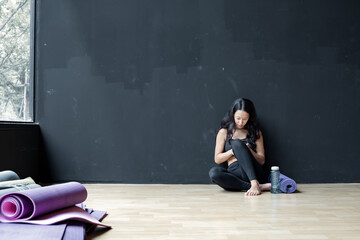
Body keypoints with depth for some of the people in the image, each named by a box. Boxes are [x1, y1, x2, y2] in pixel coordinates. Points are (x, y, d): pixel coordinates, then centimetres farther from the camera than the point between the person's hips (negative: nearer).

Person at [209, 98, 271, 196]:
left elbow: (262, 160, 10)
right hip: (234, 172, 1)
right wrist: (233, 151, -7)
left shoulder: (255, 132, 14)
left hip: (253, 173, -1)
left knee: (237, 143, -26)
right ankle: (259, 187, -33)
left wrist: (248, 150, -9)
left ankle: (255, 184, -40)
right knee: (213, 172, -34)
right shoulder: (224, 132, 14)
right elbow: (217, 159, 10)